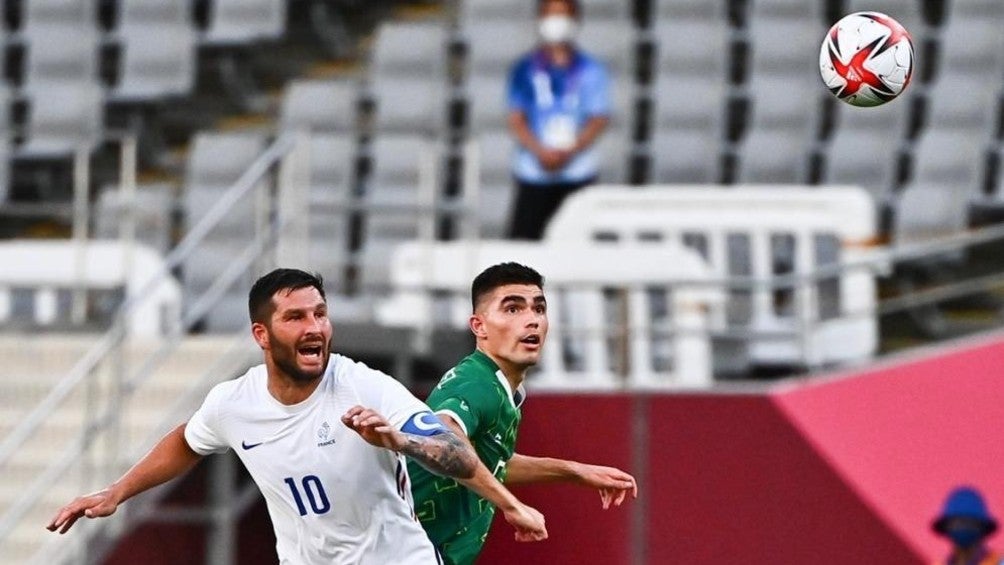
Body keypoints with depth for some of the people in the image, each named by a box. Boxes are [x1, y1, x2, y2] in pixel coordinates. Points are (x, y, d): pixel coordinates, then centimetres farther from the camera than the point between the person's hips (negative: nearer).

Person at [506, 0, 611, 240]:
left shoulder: (591, 70, 6)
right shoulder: (525, 70, 6)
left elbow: (599, 119, 1)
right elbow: (516, 120, 2)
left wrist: (569, 152, -14)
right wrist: (541, 151, -15)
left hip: (579, 174, 0)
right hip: (533, 173, 0)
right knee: (523, 236, -7)